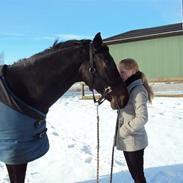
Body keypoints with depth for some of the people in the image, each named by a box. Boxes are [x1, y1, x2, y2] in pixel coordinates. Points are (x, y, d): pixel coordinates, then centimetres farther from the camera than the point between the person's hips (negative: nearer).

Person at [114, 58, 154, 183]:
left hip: (134, 141, -9)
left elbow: (142, 118, -25)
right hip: (127, 140, 9)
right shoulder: (128, 88, 9)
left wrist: (123, 131, -19)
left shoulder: (138, 90, -19)